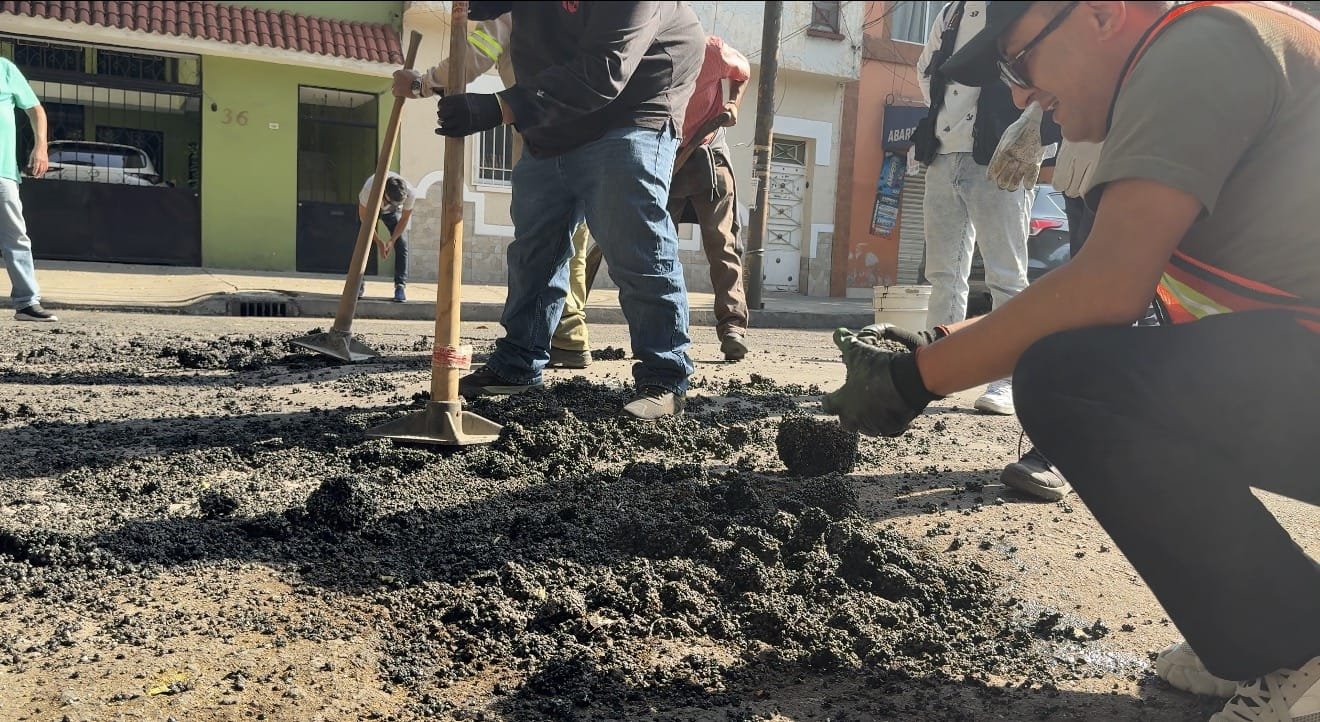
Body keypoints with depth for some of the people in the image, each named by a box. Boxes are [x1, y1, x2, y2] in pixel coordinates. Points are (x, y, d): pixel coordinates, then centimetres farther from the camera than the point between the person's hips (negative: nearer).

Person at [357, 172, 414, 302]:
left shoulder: (410, 194, -38)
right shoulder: (369, 189, -43)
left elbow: (405, 218, -19)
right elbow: (364, 216, -25)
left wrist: (392, 240, -24)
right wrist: (378, 241, -25)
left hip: (393, 212, 1)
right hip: (369, 207, -1)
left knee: (401, 245, -15)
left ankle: (400, 286, -11)